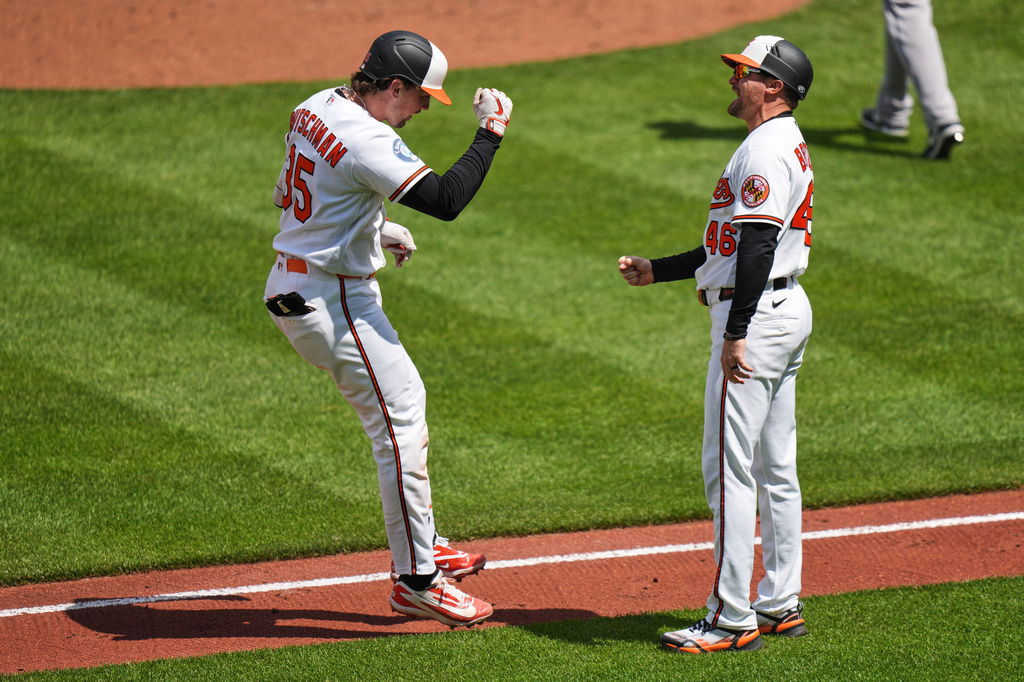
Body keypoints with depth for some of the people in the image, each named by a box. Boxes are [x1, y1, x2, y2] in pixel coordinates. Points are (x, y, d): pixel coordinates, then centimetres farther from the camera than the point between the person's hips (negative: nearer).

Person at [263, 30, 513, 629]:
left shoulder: (317, 109, 7)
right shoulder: (368, 141, -24)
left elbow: (290, 196, 20)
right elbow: (446, 199, -29)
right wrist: (492, 131, -19)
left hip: (294, 284, 10)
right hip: (330, 301, -10)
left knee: (404, 406, 19)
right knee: (401, 421, -7)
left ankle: (419, 546, 26)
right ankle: (415, 580, -4)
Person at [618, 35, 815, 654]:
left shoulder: (765, 151, -16)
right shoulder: (790, 147, 19)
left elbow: (757, 246, -25)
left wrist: (736, 334, -27)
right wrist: (656, 270, 23)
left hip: (756, 315, -11)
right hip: (788, 309, 11)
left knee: (729, 469, -9)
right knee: (776, 469, 14)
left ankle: (732, 620, -8)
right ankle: (781, 606, 19)